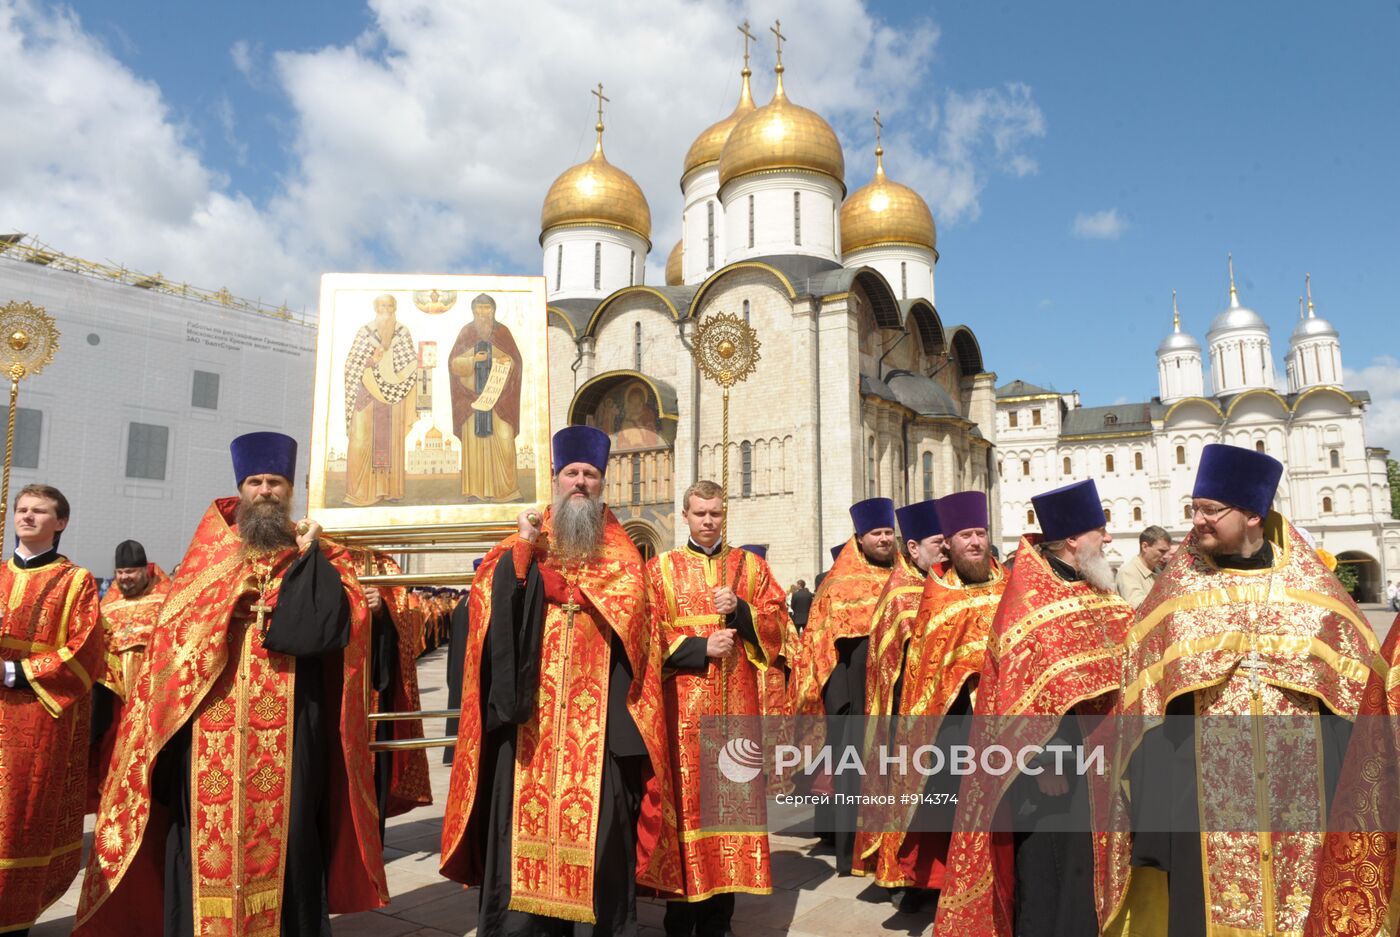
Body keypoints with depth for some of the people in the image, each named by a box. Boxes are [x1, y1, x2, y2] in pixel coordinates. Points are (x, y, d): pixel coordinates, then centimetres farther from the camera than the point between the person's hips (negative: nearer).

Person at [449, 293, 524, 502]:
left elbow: (514, 361, 5)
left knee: (503, 438, -8)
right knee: (474, 438, -3)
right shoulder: (466, 332, 8)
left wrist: (502, 363, -16)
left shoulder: (502, 331, 8)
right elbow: (453, 363, 4)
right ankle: (476, 490, 1)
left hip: (499, 395, 0)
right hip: (472, 394, 0)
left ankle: (507, 488, -2)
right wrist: (473, 360, -13)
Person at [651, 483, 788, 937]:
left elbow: (777, 626, 5)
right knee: (686, 801, -1)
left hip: (738, 704, 2)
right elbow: (651, 635, -1)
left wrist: (739, 610, -12)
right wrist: (701, 648, -13)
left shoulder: (752, 566, 11)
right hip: (683, 704, -1)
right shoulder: (660, 569, 6)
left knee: (732, 795, 3)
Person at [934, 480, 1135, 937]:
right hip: (1052, 750, -8)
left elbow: (1116, 660, 16)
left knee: (1083, 863, 18)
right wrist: (1041, 761, -23)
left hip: (1089, 749, 8)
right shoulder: (1031, 595, -16)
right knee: (1047, 869, 2)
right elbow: (1026, 685, -21)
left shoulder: (1090, 592, 9)